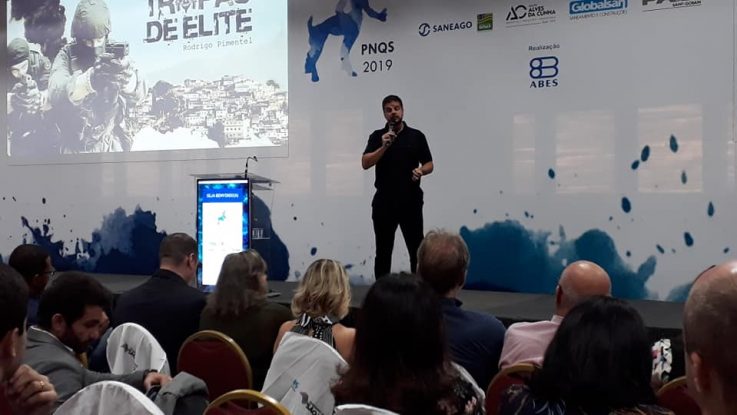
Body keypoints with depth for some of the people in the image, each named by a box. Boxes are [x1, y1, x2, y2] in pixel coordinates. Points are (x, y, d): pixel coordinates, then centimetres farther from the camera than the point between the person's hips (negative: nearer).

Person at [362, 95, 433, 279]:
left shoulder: (416, 136, 5)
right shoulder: (377, 136, 5)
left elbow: (429, 164, 9)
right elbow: (365, 163, -6)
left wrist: (421, 170, -14)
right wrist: (383, 147, -19)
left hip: (410, 201, 0)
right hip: (384, 202, 0)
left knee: (417, 249, 1)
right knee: (383, 251, 6)